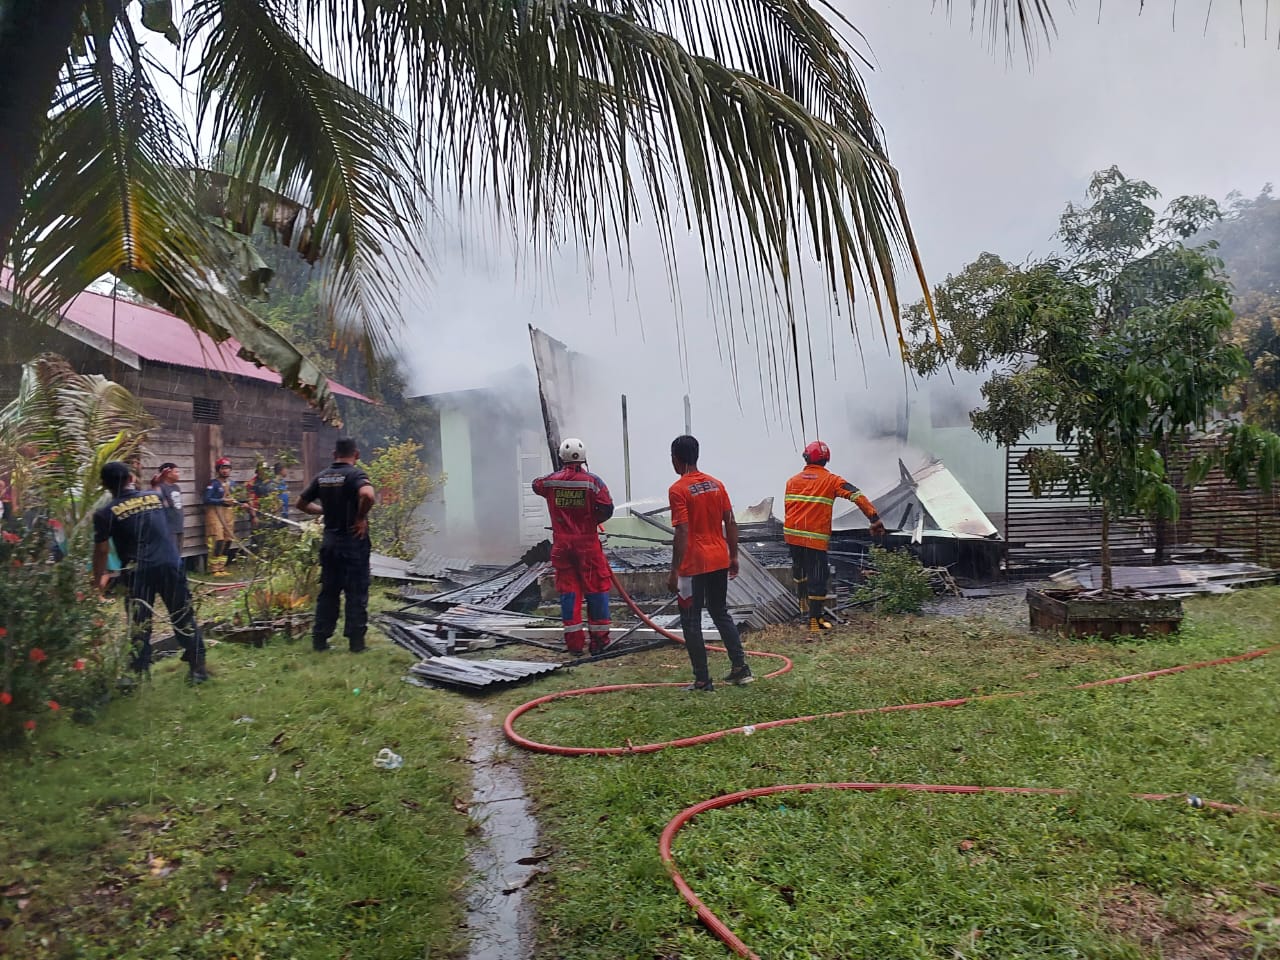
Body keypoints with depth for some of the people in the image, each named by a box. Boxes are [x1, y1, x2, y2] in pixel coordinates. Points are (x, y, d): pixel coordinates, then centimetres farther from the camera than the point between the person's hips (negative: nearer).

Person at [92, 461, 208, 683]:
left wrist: (98, 580, 11)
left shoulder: (105, 513, -1)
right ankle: (198, 667, 12)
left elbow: (101, 551, 0)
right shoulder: (154, 497, 10)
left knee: (139, 624, 8)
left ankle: (139, 672, 12)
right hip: (171, 564, 3)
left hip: (139, 571, -2)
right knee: (184, 618, 9)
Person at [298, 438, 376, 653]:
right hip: (354, 541, -5)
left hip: (330, 540, 5)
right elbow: (367, 495, -33)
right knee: (356, 594, 3)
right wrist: (361, 518, -19)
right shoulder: (355, 474, -12)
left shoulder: (322, 477, 6)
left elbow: (302, 503, 14)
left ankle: (320, 640, 17)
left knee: (328, 592, 13)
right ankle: (356, 642, 5)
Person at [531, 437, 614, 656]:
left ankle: (574, 642, 10)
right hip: (587, 542, -2)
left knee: (568, 590, 8)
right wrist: (592, 520, 5)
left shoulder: (550, 481, -1)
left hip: (561, 543, 2)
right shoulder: (592, 481, -9)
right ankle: (598, 639, 10)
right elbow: (607, 508, -15)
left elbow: (536, 485, 22)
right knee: (596, 589, 6)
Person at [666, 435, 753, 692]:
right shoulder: (716, 484, 6)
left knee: (691, 621, 4)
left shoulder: (678, 490, -13)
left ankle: (702, 681, 7)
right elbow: (731, 523, 6)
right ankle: (740, 668, 20)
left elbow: (682, 533, -18)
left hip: (693, 565, -6)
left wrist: (674, 571, -15)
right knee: (721, 613, 21)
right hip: (719, 561, 7)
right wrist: (733, 556, 15)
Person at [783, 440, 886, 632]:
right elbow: (858, 496, -11)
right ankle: (815, 619, 3)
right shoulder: (831, 480, -2)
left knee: (799, 567, 27)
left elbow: (787, 509, 11)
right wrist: (875, 519, -11)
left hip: (792, 534, 5)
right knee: (817, 575, 2)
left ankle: (803, 601, 46)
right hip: (816, 537, -4)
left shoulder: (792, 481, 8)